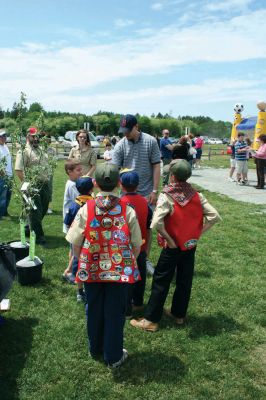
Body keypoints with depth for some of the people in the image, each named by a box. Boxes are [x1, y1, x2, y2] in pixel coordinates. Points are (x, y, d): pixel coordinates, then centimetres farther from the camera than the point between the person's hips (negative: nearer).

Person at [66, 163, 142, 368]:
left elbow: (76, 243, -5)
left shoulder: (86, 209, -9)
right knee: (115, 312, 13)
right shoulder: (128, 210, -11)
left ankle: (96, 348, 42)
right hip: (120, 271, -1)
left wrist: (84, 262, 11)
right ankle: (113, 356, 28)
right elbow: (137, 245, -5)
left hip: (92, 270, 2)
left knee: (94, 310, 21)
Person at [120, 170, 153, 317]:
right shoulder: (144, 202, -3)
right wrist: (146, 247, 15)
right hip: (141, 248, 5)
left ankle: (126, 310, 15)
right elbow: (148, 228, 4)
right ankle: (138, 302, 35)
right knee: (140, 275, 19)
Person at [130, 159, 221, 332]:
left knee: (161, 282, 6)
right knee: (185, 281, 17)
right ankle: (179, 314, 32)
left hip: (173, 246, -5)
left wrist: (169, 239, -18)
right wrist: (198, 232, 0)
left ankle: (151, 320, 13)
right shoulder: (196, 195, -4)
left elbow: (157, 222, -32)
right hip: (191, 245, 5)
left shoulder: (166, 196, -19)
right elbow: (214, 216, -5)